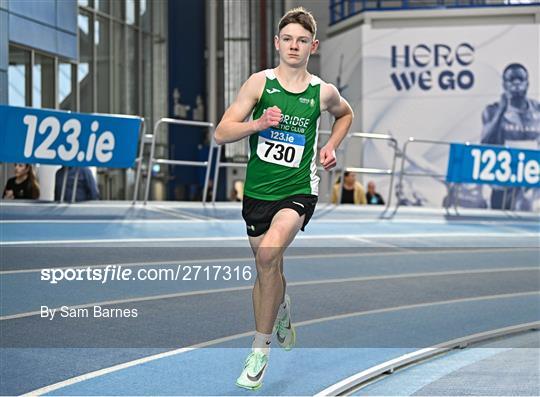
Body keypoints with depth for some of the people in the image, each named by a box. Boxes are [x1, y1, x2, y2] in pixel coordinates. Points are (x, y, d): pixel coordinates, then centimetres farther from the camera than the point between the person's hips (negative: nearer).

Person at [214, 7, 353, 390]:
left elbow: (346, 114, 25)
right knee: (267, 269, 15)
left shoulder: (323, 92, 0)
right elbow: (222, 133, -5)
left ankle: (261, 348, -16)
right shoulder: (260, 82, -3)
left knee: (269, 253, -26)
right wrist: (258, 123, -21)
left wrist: (331, 147, 9)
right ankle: (282, 314, 49)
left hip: (299, 189, -2)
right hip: (258, 189, 2)